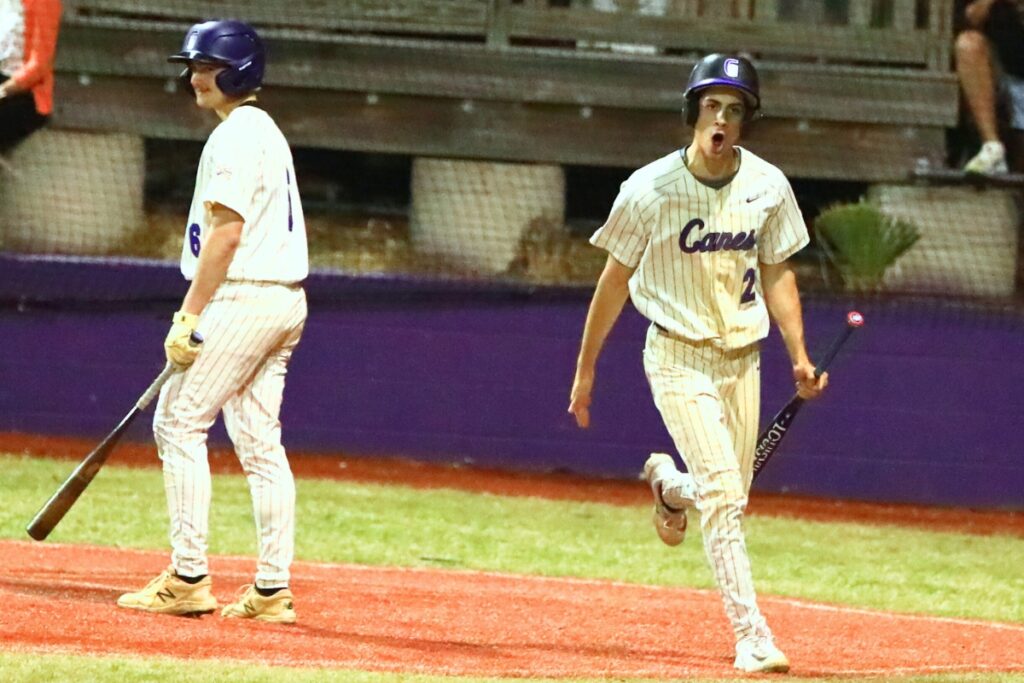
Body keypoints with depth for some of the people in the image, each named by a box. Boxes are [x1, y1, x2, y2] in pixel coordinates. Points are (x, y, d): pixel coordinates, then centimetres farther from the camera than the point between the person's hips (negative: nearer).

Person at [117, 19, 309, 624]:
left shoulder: (236, 135, -11)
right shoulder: (268, 132, 20)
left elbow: (225, 233, -18)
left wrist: (190, 317, -18)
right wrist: (196, 315, 21)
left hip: (244, 298, -10)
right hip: (286, 302, 10)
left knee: (180, 422, -7)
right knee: (260, 442, 8)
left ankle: (189, 579, -9)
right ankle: (273, 591, 6)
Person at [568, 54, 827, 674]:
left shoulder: (767, 186, -2)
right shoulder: (651, 189, -12)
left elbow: (777, 273, 9)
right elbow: (615, 279, -2)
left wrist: (800, 356, -1)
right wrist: (585, 369, 2)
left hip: (742, 359, 4)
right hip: (679, 358, -4)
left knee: (729, 501, 11)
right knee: (723, 495, -16)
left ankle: (669, 484, 45)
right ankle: (752, 637, -15)